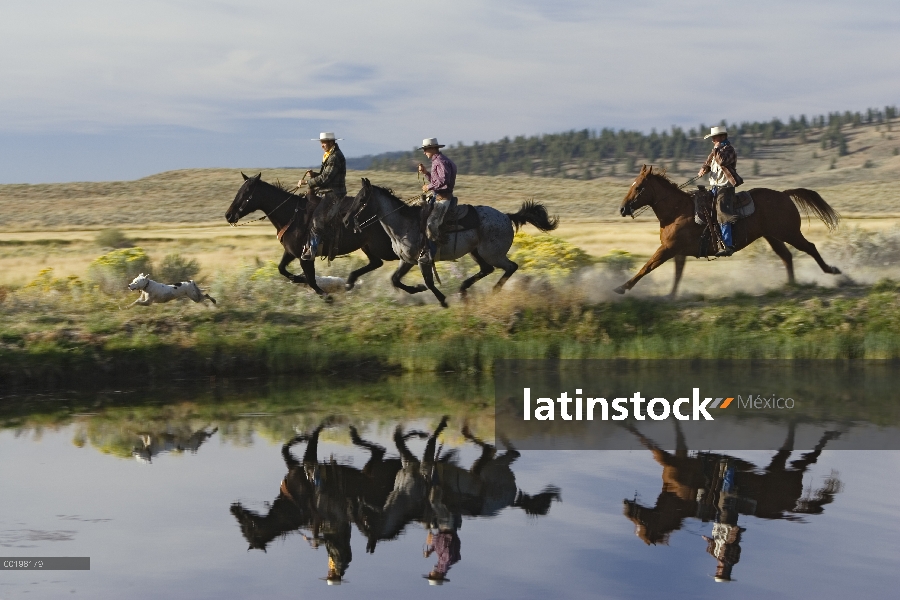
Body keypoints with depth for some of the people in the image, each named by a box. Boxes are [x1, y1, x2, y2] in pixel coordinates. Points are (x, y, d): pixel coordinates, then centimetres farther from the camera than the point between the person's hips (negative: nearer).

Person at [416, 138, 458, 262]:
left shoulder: (441, 162, -12)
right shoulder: (436, 161, 20)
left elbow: (443, 180, -27)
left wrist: (429, 187, -17)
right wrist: (425, 173, 14)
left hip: (442, 199, -11)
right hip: (437, 197, 11)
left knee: (431, 223, -24)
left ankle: (429, 253, -28)